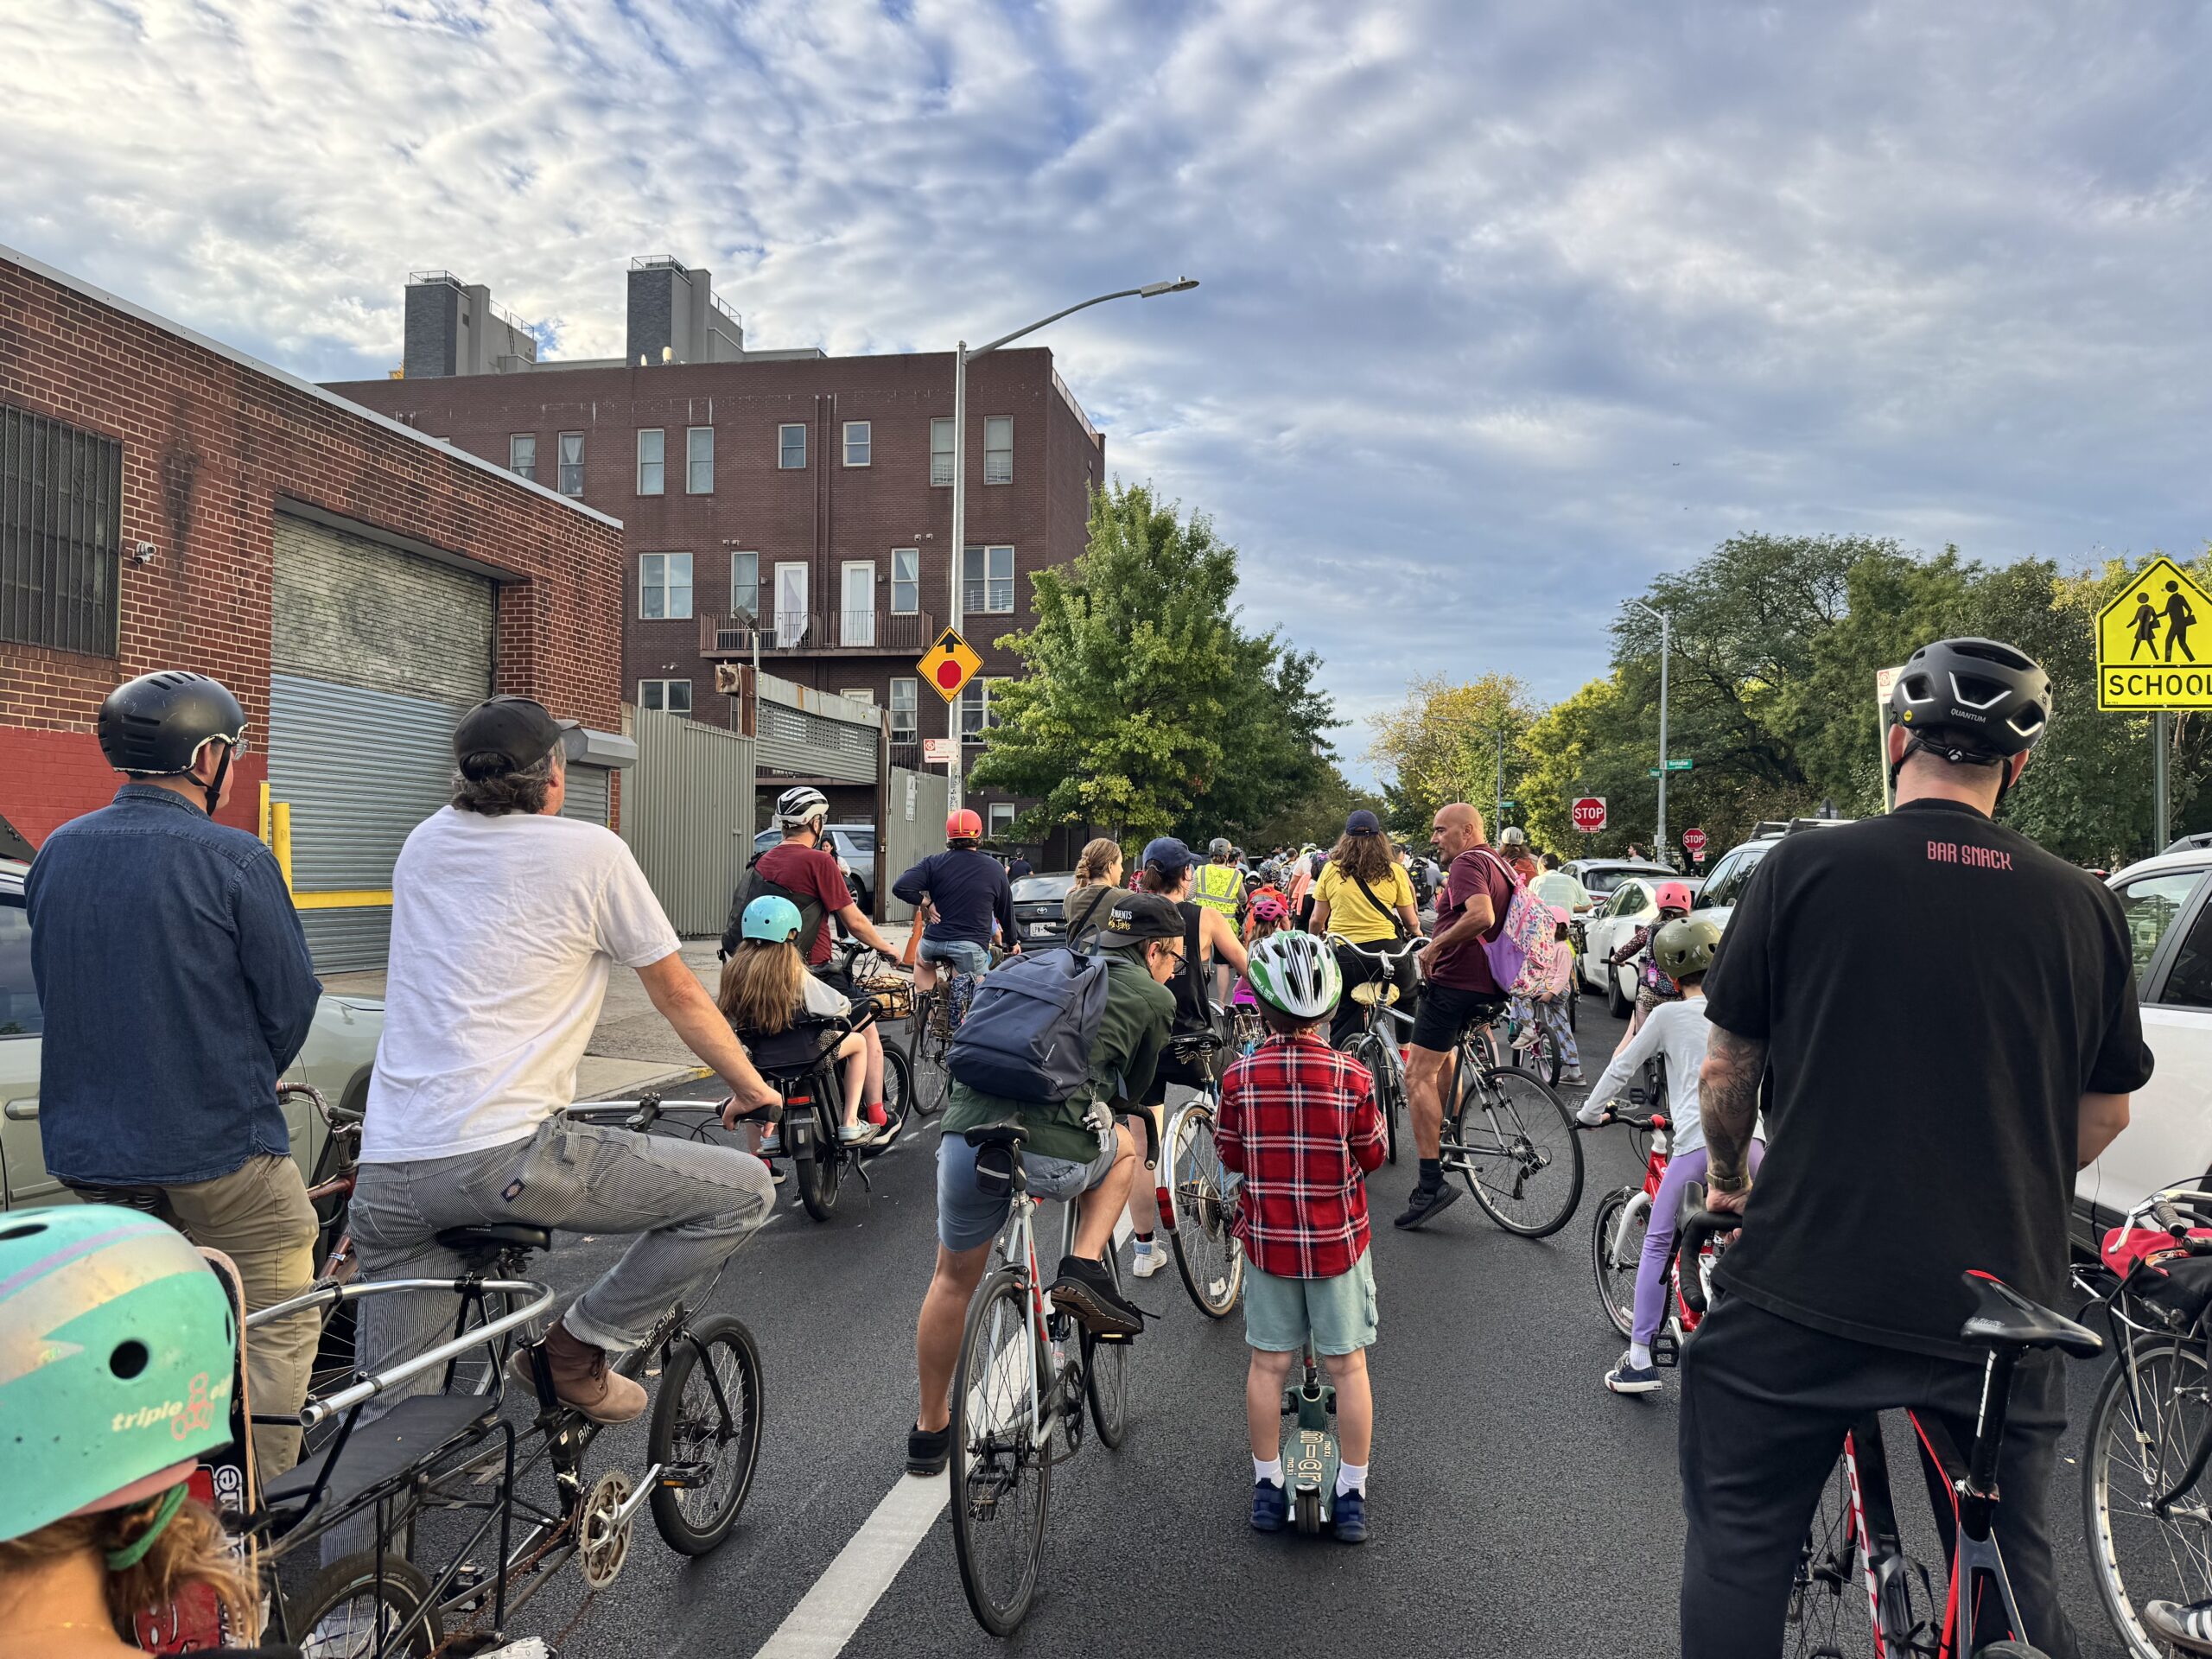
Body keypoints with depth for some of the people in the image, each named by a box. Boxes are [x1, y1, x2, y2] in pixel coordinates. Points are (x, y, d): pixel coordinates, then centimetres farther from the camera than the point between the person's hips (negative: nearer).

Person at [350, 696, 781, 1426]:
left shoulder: (424, 843, 17)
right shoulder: (590, 851, -1)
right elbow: (679, 995, 6)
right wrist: (753, 1087, 21)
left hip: (384, 1172, 8)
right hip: (506, 1156, -7)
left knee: (391, 1414, 22)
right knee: (744, 1189, 1)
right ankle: (580, 1348, 4)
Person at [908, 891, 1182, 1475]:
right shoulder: (1152, 996, 14)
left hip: (965, 1136, 4)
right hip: (1054, 1153, -4)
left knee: (954, 1277, 26)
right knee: (1123, 1144, 31)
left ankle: (930, 1430, 38)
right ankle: (1085, 1270, 13)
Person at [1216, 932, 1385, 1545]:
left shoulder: (1240, 1077, -12)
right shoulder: (1352, 1077, -15)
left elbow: (1229, 1155, 1)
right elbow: (1374, 1155, -3)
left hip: (1266, 1240, 1)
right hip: (1339, 1241, -1)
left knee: (1268, 1364, 13)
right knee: (1348, 1366, 12)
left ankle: (1268, 1487, 24)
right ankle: (1352, 1496, 20)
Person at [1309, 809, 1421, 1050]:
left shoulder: (1330, 870, 4)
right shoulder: (1394, 872, 2)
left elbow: (1316, 921, 7)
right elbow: (1412, 922, 6)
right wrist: (1415, 932, 29)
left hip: (1342, 956, 1)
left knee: (1343, 1027, 10)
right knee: (1407, 1000, 26)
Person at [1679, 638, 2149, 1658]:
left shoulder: (1806, 869, -7)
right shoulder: (2083, 908, 1)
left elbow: (1726, 1067, -1)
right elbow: (2107, 1113, 11)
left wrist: (1729, 1179, 19)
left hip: (1803, 1290, -3)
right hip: (2003, 1299, 3)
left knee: (1738, 1553, 14)